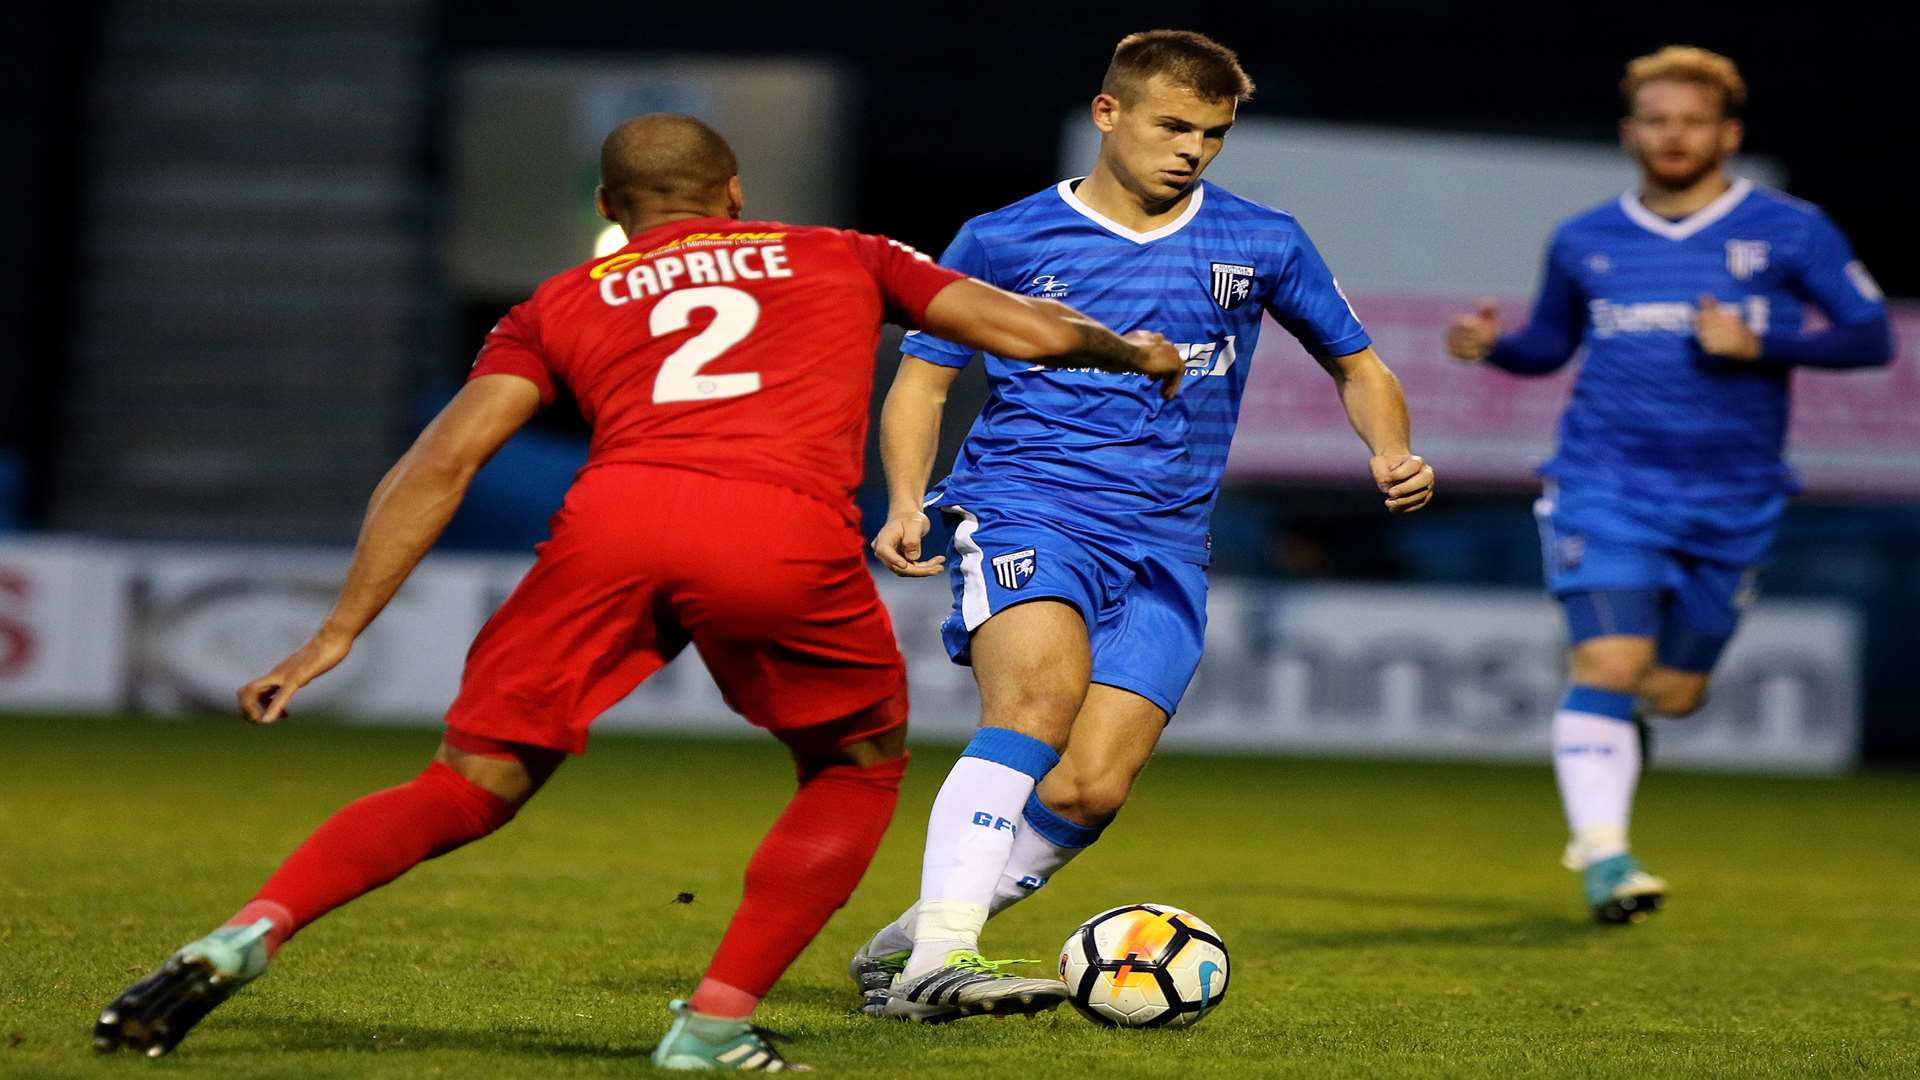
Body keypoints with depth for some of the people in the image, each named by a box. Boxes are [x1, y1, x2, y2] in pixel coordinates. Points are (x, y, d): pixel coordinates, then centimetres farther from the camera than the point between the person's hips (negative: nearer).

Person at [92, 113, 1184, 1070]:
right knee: (861, 768, 25)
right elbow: (1029, 330, 33)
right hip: (788, 532, -1)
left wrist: (341, 633, 17)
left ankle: (248, 935, -7)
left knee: (472, 784, 13)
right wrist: (1135, 354, 54)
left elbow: (441, 461, 17)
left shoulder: (565, 300, 28)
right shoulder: (838, 256, 31)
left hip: (615, 516, 1)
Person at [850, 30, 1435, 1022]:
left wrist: (1392, 453, 1)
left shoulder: (1260, 243, 11)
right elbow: (921, 382, 10)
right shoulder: (1002, 242, 5)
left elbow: (1356, 365, 22)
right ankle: (936, 959, -37)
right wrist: (905, 506, -7)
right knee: (1038, 698, -32)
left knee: (1088, 791, -15)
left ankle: (908, 943, 3)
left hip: (1164, 549, 3)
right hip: (1024, 509, -3)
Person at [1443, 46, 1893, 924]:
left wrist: (1761, 345, -17)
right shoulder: (1583, 242, 6)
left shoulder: (1790, 232, 0)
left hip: (1732, 504, 1)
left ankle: (1605, 729, 45)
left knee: (1674, 694, 9)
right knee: (1610, 665, -19)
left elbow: (1872, 337, -2)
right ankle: (1603, 857, -17)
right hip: (1607, 482, -1)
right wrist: (1492, 346, -4)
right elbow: (1550, 344, 19)